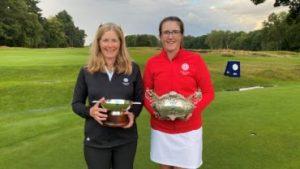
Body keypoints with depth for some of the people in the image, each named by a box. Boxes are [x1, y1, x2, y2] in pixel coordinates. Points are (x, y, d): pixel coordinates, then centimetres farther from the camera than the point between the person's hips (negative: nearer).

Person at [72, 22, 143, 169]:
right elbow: (76, 104, 3)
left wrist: (133, 114, -15)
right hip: (96, 141, 0)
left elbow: (140, 99, 5)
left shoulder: (132, 69, -3)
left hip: (126, 139, 1)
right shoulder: (86, 72, -4)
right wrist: (90, 111, -18)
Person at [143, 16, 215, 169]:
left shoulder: (195, 59, -7)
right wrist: (153, 110, -13)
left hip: (189, 129, -2)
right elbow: (146, 93, 6)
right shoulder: (151, 62, -2)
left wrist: (193, 110, -18)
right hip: (160, 129, 2)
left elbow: (208, 92, -3)